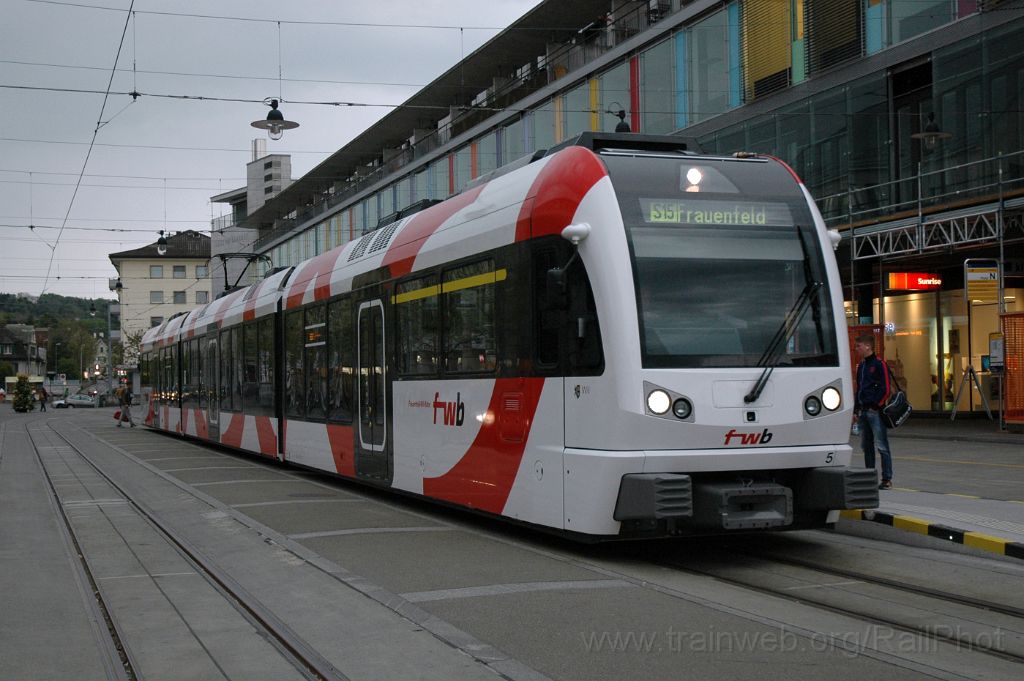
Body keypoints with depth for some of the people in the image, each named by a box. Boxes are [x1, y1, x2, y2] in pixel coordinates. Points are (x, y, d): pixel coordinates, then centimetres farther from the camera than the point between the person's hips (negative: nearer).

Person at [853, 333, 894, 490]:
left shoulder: (879, 365, -7)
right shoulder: (861, 366, 17)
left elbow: (886, 389, -11)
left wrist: (876, 405, -14)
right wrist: (856, 409, 17)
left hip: (875, 412, -8)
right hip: (863, 411, 8)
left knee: (882, 446, -7)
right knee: (866, 446, 11)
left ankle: (887, 479, -5)